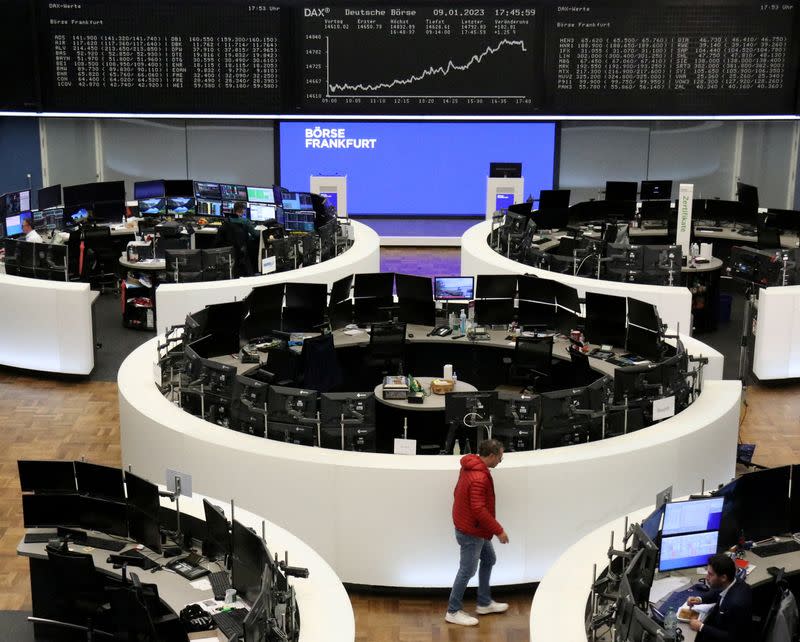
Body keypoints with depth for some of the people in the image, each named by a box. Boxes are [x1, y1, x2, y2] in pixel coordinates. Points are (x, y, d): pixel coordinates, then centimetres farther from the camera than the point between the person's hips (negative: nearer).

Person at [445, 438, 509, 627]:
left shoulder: (470, 466, 3)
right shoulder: (479, 478, -29)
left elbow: (458, 492, 14)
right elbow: (479, 509, -31)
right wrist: (498, 530, -23)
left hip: (476, 529, 10)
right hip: (471, 532, -10)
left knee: (489, 559, 22)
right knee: (467, 570, 1)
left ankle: (484, 603, 34)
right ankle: (453, 612, 13)